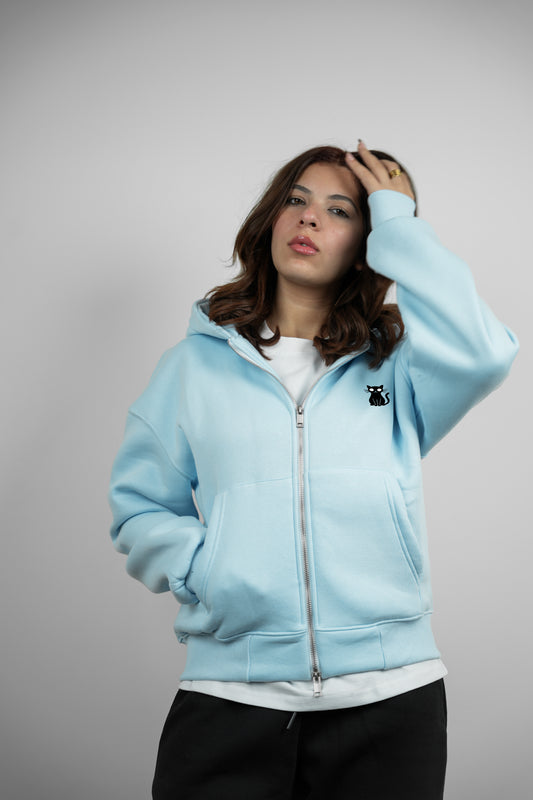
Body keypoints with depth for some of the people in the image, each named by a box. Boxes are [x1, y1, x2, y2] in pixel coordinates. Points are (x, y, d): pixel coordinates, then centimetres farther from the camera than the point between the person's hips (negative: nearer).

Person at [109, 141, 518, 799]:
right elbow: (140, 511, 10)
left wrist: (397, 223, -5)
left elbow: (480, 353, -15)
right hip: (230, 692, 0)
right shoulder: (198, 362, 9)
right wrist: (201, 568, -11)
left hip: (388, 696, 0)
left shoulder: (395, 363, 8)